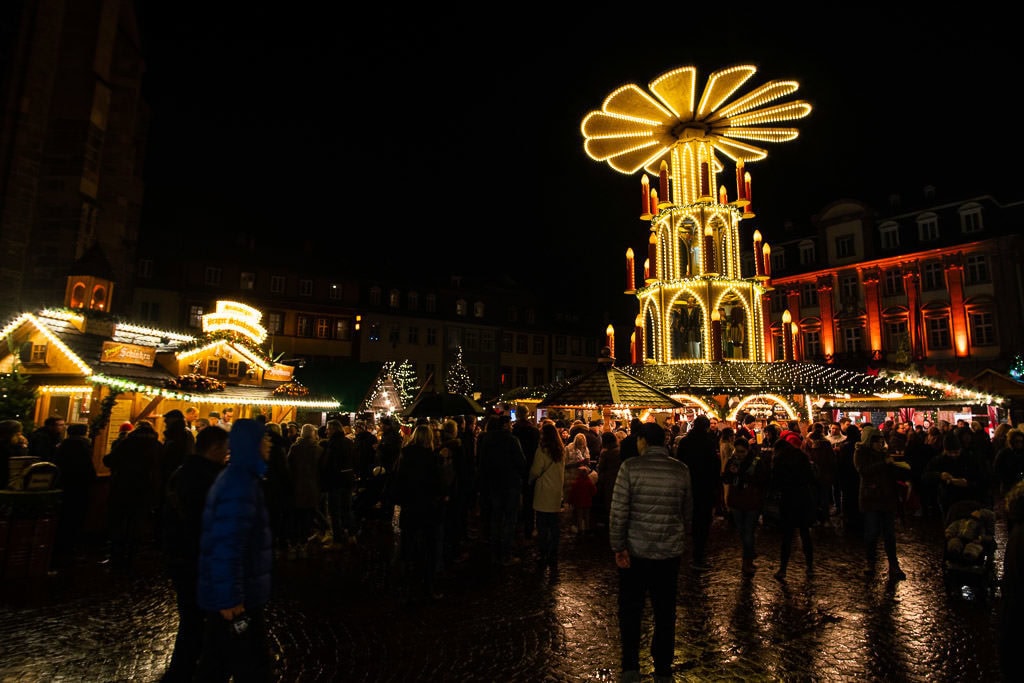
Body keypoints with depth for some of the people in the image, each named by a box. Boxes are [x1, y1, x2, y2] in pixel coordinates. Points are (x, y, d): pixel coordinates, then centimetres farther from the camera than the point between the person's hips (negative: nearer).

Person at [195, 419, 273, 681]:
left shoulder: (234, 477, 9)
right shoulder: (240, 484, -23)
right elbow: (226, 545, -28)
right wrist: (230, 598, -25)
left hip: (225, 594, 10)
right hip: (235, 597, -10)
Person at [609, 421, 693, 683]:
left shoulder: (630, 467, -12)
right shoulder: (681, 470, -2)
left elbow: (619, 510, -15)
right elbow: (687, 512, 8)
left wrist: (618, 547, -8)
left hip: (635, 550, -2)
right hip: (671, 551, 3)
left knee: (630, 611, 14)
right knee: (665, 612, 15)